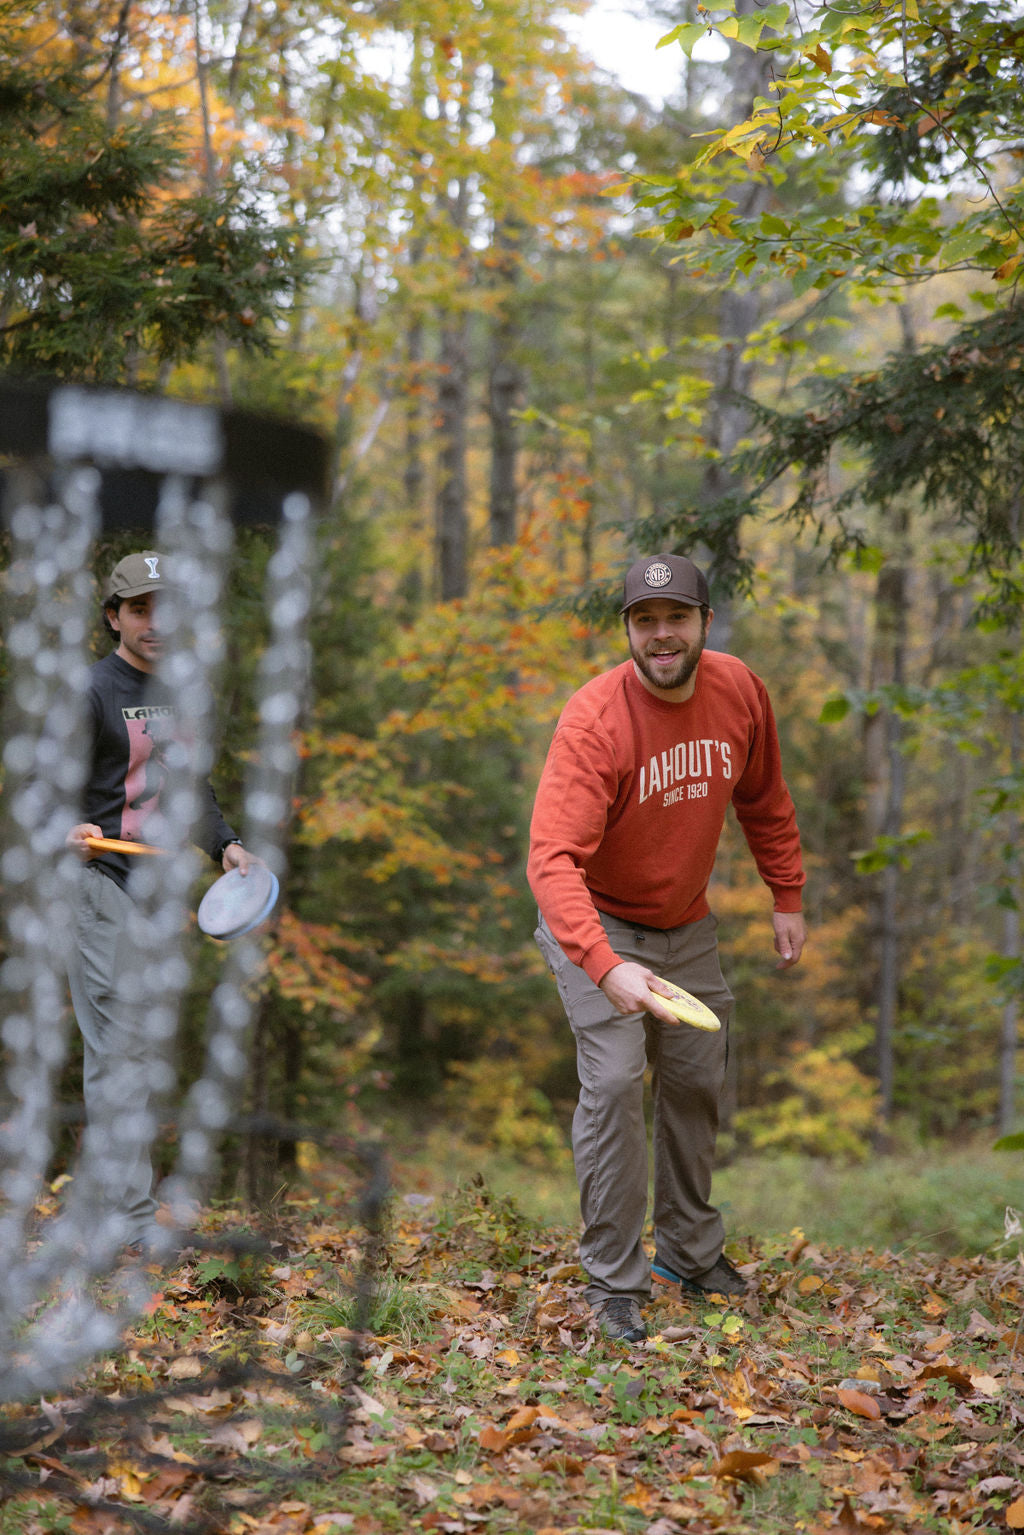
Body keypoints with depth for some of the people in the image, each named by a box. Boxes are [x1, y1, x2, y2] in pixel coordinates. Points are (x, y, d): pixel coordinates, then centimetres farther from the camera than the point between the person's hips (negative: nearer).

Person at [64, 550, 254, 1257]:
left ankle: (122, 1191, 18)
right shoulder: (91, 691, -8)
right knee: (120, 1046, -9)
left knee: (152, 1047, 10)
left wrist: (224, 844, 10)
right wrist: (71, 831, -34)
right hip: (105, 887, -8)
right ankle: (129, 1211, -7)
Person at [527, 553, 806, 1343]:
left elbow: (764, 800, 7)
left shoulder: (741, 691, -12)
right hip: (600, 925, -5)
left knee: (697, 1080, 14)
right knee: (614, 1083, -17)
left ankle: (690, 1250, 33)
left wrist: (788, 899, 7)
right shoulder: (593, 720, -30)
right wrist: (605, 967, -50)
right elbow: (554, 858, -38)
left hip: (687, 923, 6)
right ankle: (614, 1285, -6)